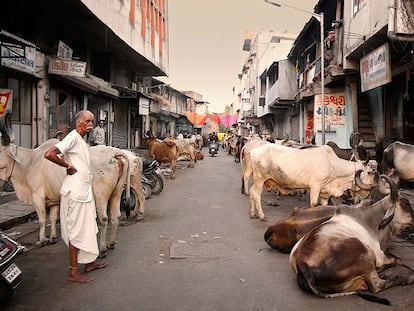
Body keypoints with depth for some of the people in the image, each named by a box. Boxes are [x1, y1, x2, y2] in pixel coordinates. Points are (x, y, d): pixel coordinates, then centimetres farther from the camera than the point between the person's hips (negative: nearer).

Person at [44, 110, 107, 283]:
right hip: (75, 192, -10)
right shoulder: (73, 137, -15)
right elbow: (49, 154, -26)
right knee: (77, 230, -3)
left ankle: (89, 262, 30)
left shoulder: (82, 140, 15)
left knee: (88, 228, 17)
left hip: (85, 190, 10)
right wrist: (68, 166, -17)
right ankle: (73, 272, 8)